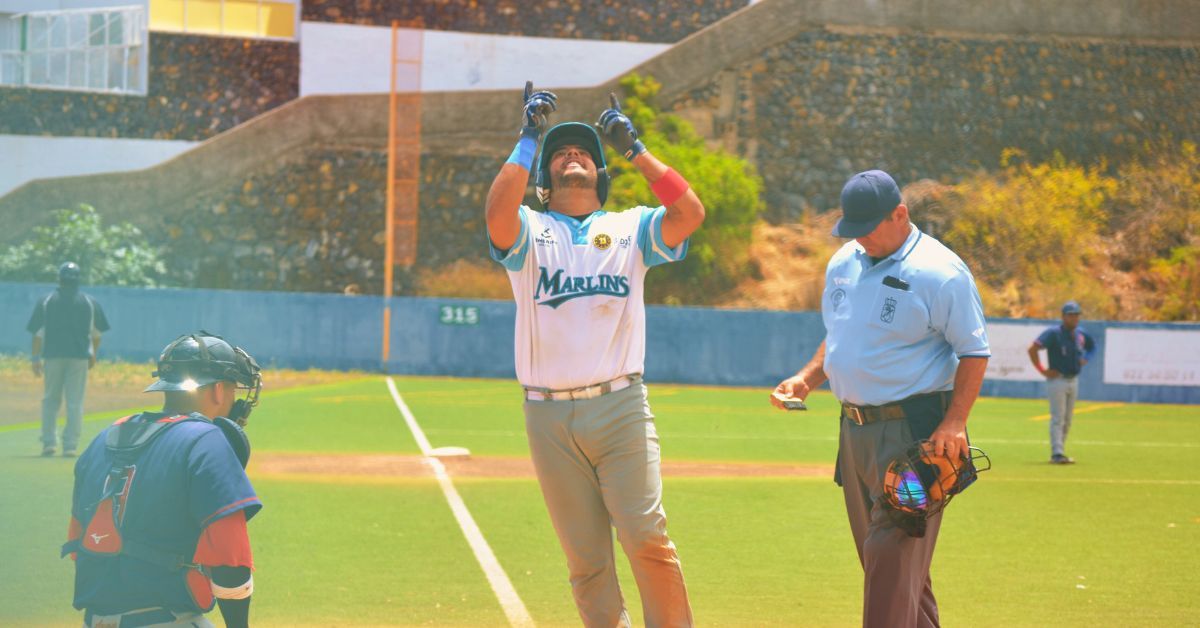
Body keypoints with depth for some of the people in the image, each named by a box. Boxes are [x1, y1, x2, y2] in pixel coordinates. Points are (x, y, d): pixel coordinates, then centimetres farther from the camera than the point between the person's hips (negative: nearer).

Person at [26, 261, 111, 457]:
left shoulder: (46, 301, 2)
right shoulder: (89, 302, 4)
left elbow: (38, 332, -1)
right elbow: (96, 332, 9)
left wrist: (36, 358, 4)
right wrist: (93, 354, 22)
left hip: (53, 355, 0)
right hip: (79, 356, 0)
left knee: (50, 399, 12)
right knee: (75, 402, 3)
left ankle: (48, 442, 5)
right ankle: (70, 445, -2)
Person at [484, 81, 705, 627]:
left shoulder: (629, 229, 13)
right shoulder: (529, 231, 10)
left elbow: (690, 213, -6)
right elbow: (497, 215, -14)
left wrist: (634, 149, -4)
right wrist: (528, 140, -10)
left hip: (619, 406, -1)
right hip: (549, 416, 1)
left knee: (646, 536, -12)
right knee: (585, 557, 2)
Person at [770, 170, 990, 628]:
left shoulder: (941, 273, -12)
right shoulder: (843, 263, 11)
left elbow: (974, 353, -11)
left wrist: (954, 423, -22)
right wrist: (807, 378, 6)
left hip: (913, 431, -8)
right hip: (854, 428, 8)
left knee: (892, 552, -13)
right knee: (878, 552, 14)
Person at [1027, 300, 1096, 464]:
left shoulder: (1081, 334, 7)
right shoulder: (1053, 333, -13)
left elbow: (1092, 345, 29)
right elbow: (1032, 349, -19)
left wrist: (1085, 359, 12)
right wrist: (1042, 370, -18)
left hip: (1073, 381, 7)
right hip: (1057, 381, -7)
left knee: (1067, 420, 10)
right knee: (1058, 418, -11)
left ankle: (1058, 454, 16)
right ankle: (1057, 454, -14)